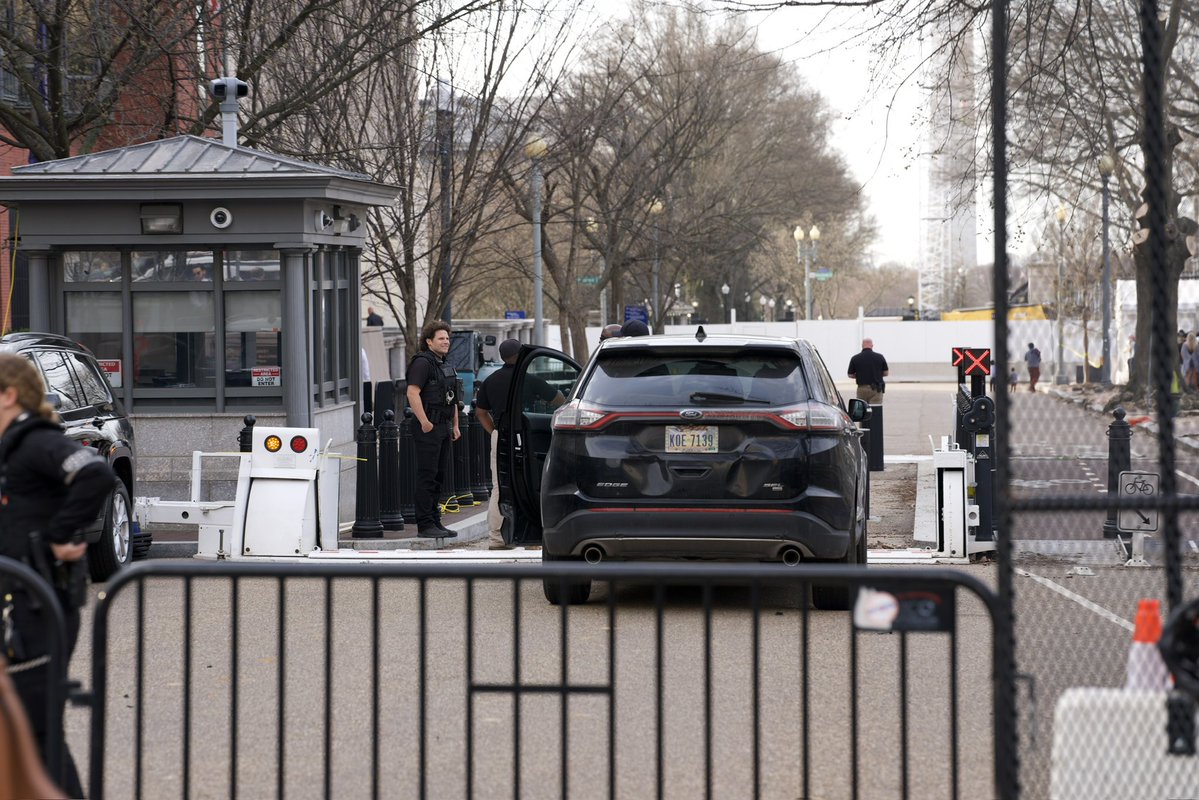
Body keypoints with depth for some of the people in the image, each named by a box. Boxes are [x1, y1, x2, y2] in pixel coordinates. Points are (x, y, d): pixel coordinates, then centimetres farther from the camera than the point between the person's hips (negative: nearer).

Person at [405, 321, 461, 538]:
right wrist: (424, 422, -23)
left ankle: (435, 522, 17)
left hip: (444, 428, 9)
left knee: (439, 477, 12)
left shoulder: (446, 365, 19)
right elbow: (412, 393, -21)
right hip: (428, 428, -9)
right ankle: (425, 525, -7)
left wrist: (455, 426, 21)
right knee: (427, 477, -8)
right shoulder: (422, 362, -11)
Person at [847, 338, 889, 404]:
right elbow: (886, 373, 5)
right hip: (876, 389, -1)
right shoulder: (879, 357, -1)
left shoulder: (855, 359, -2)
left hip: (861, 389, 1)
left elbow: (850, 375, 5)